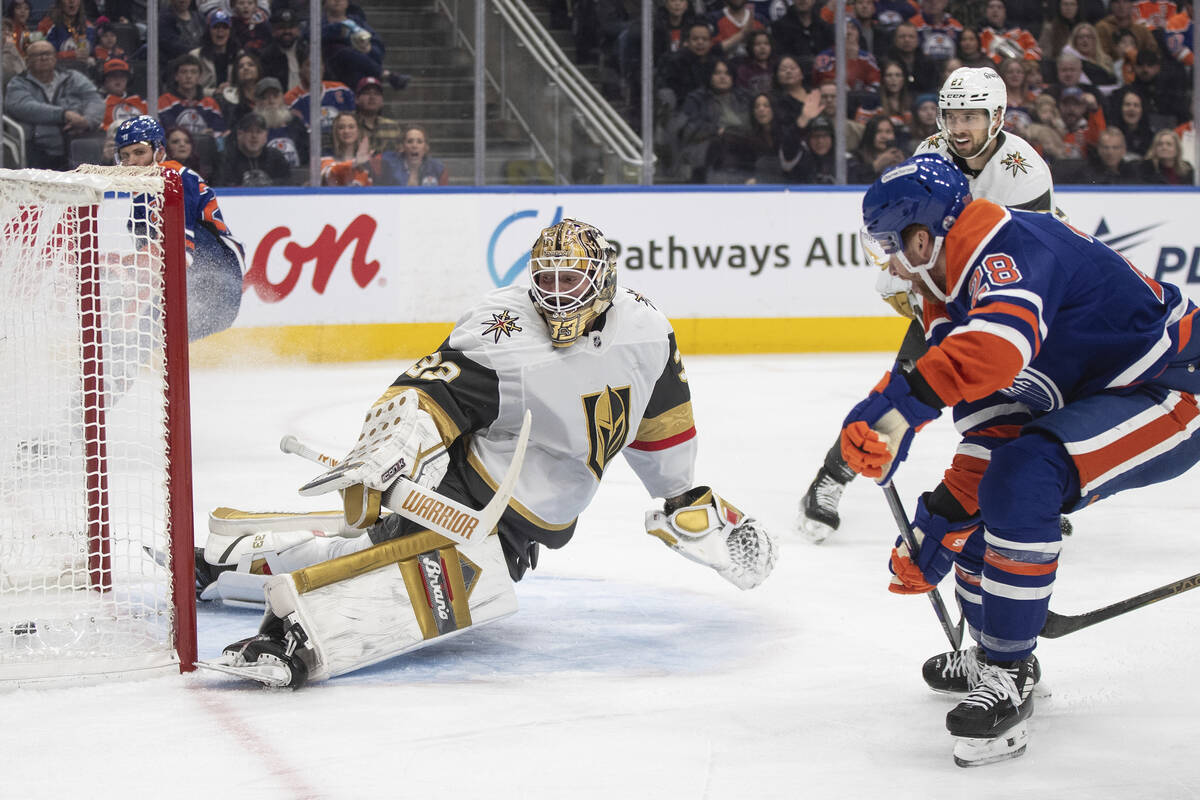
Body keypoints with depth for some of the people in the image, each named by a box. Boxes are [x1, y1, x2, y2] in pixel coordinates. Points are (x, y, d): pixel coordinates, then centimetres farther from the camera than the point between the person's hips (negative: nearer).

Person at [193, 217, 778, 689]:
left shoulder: (642, 329, 0)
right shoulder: (503, 334, -19)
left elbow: (660, 419, 15)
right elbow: (426, 394, -25)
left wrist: (689, 503, 21)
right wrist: (390, 449, -43)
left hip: (532, 521, 8)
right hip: (458, 484, -7)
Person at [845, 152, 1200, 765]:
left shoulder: (1011, 249, -24)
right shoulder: (955, 291, 8)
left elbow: (1001, 342, -47)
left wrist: (900, 403, -52)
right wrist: (936, 529, 8)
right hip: (1094, 396, 11)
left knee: (1022, 478, -28)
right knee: (984, 489, 11)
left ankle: (1008, 678, -21)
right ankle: (992, 654, 30)